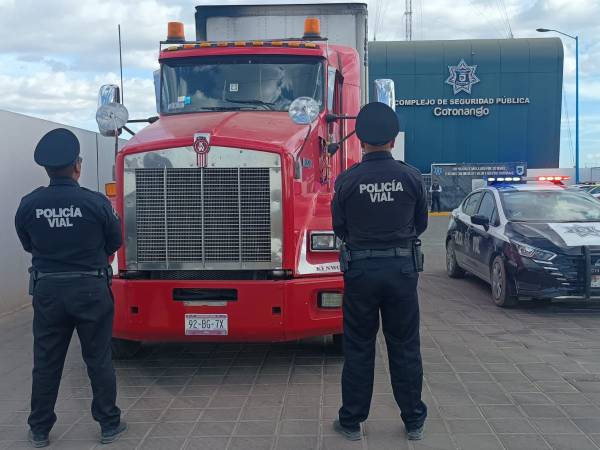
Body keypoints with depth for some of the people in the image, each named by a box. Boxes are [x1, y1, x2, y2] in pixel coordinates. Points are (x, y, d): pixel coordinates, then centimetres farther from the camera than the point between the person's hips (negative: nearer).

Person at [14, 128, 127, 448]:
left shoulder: (29, 205, -8)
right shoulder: (96, 203, -14)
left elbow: (29, 245, 6)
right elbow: (114, 243, 0)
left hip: (47, 289, 2)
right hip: (91, 289, -2)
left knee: (46, 362, 14)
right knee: (99, 360, 10)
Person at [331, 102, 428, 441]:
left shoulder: (348, 180, -8)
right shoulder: (412, 177, -5)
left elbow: (339, 227, 2)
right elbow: (421, 223, 7)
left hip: (360, 269, -1)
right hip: (403, 268, 1)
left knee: (358, 348, 10)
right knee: (405, 347, 12)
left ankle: (352, 421, 19)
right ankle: (414, 421, 22)